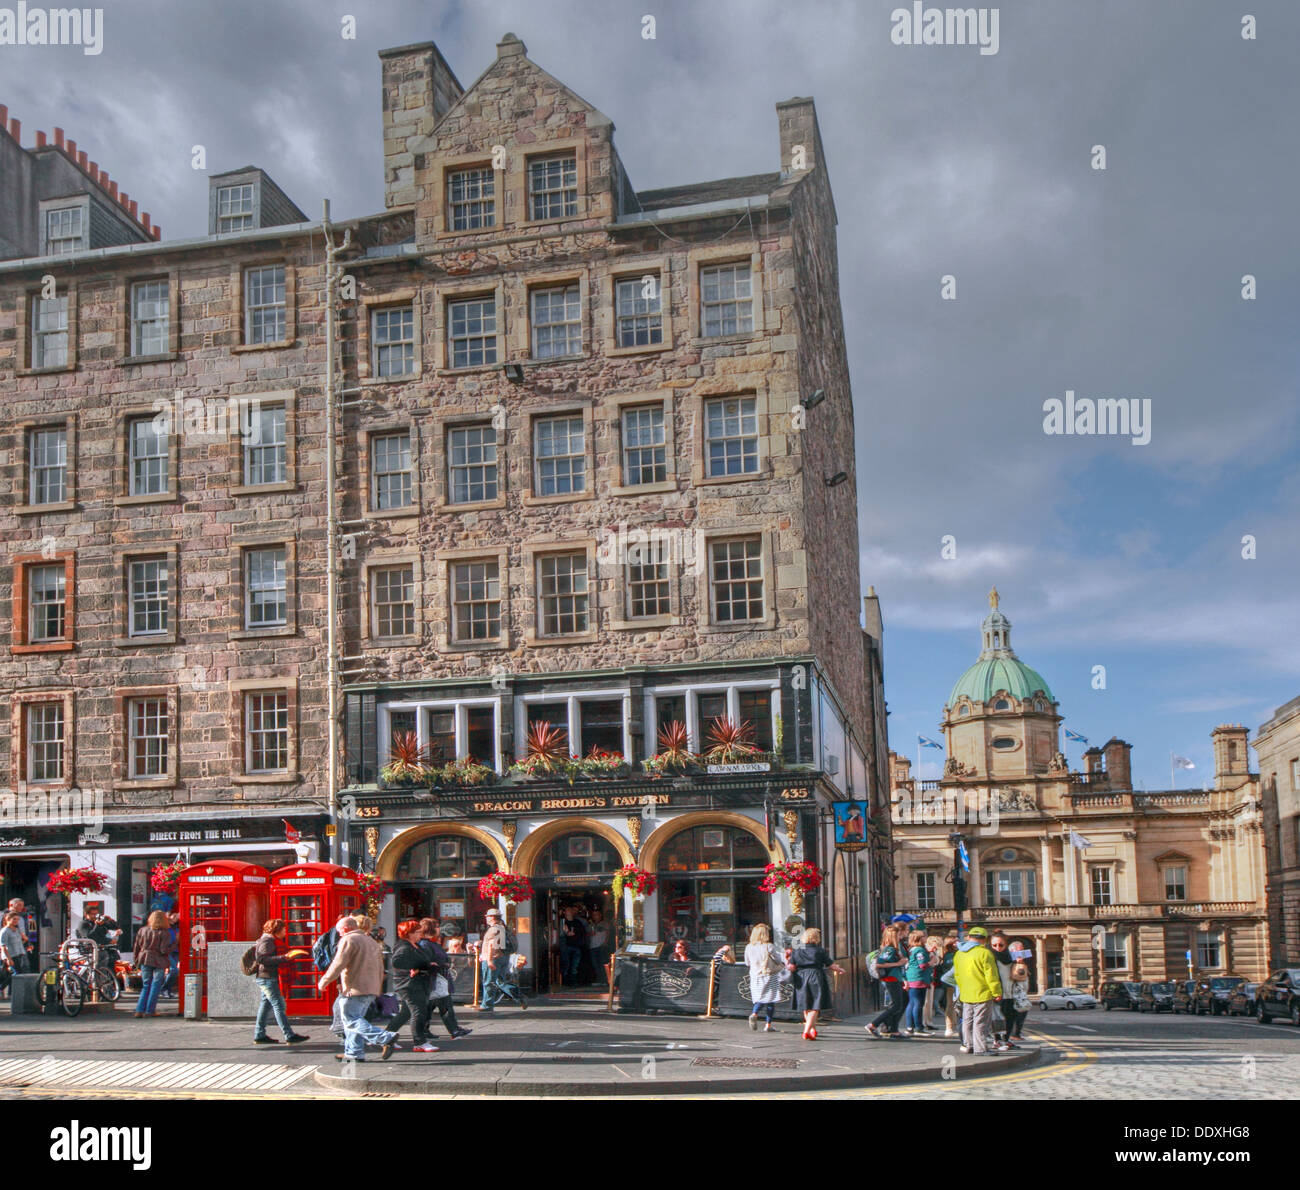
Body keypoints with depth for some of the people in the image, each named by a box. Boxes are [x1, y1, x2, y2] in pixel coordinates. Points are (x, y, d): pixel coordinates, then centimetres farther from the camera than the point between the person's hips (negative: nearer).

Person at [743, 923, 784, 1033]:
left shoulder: (749, 948, -1)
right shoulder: (769, 947, -14)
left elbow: (747, 963, 8)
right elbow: (778, 960, -6)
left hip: (755, 976, 4)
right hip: (770, 976, -4)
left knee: (759, 999, 14)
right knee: (770, 1000, 4)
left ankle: (754, 1014, -14)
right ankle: (768, 1025, 3)